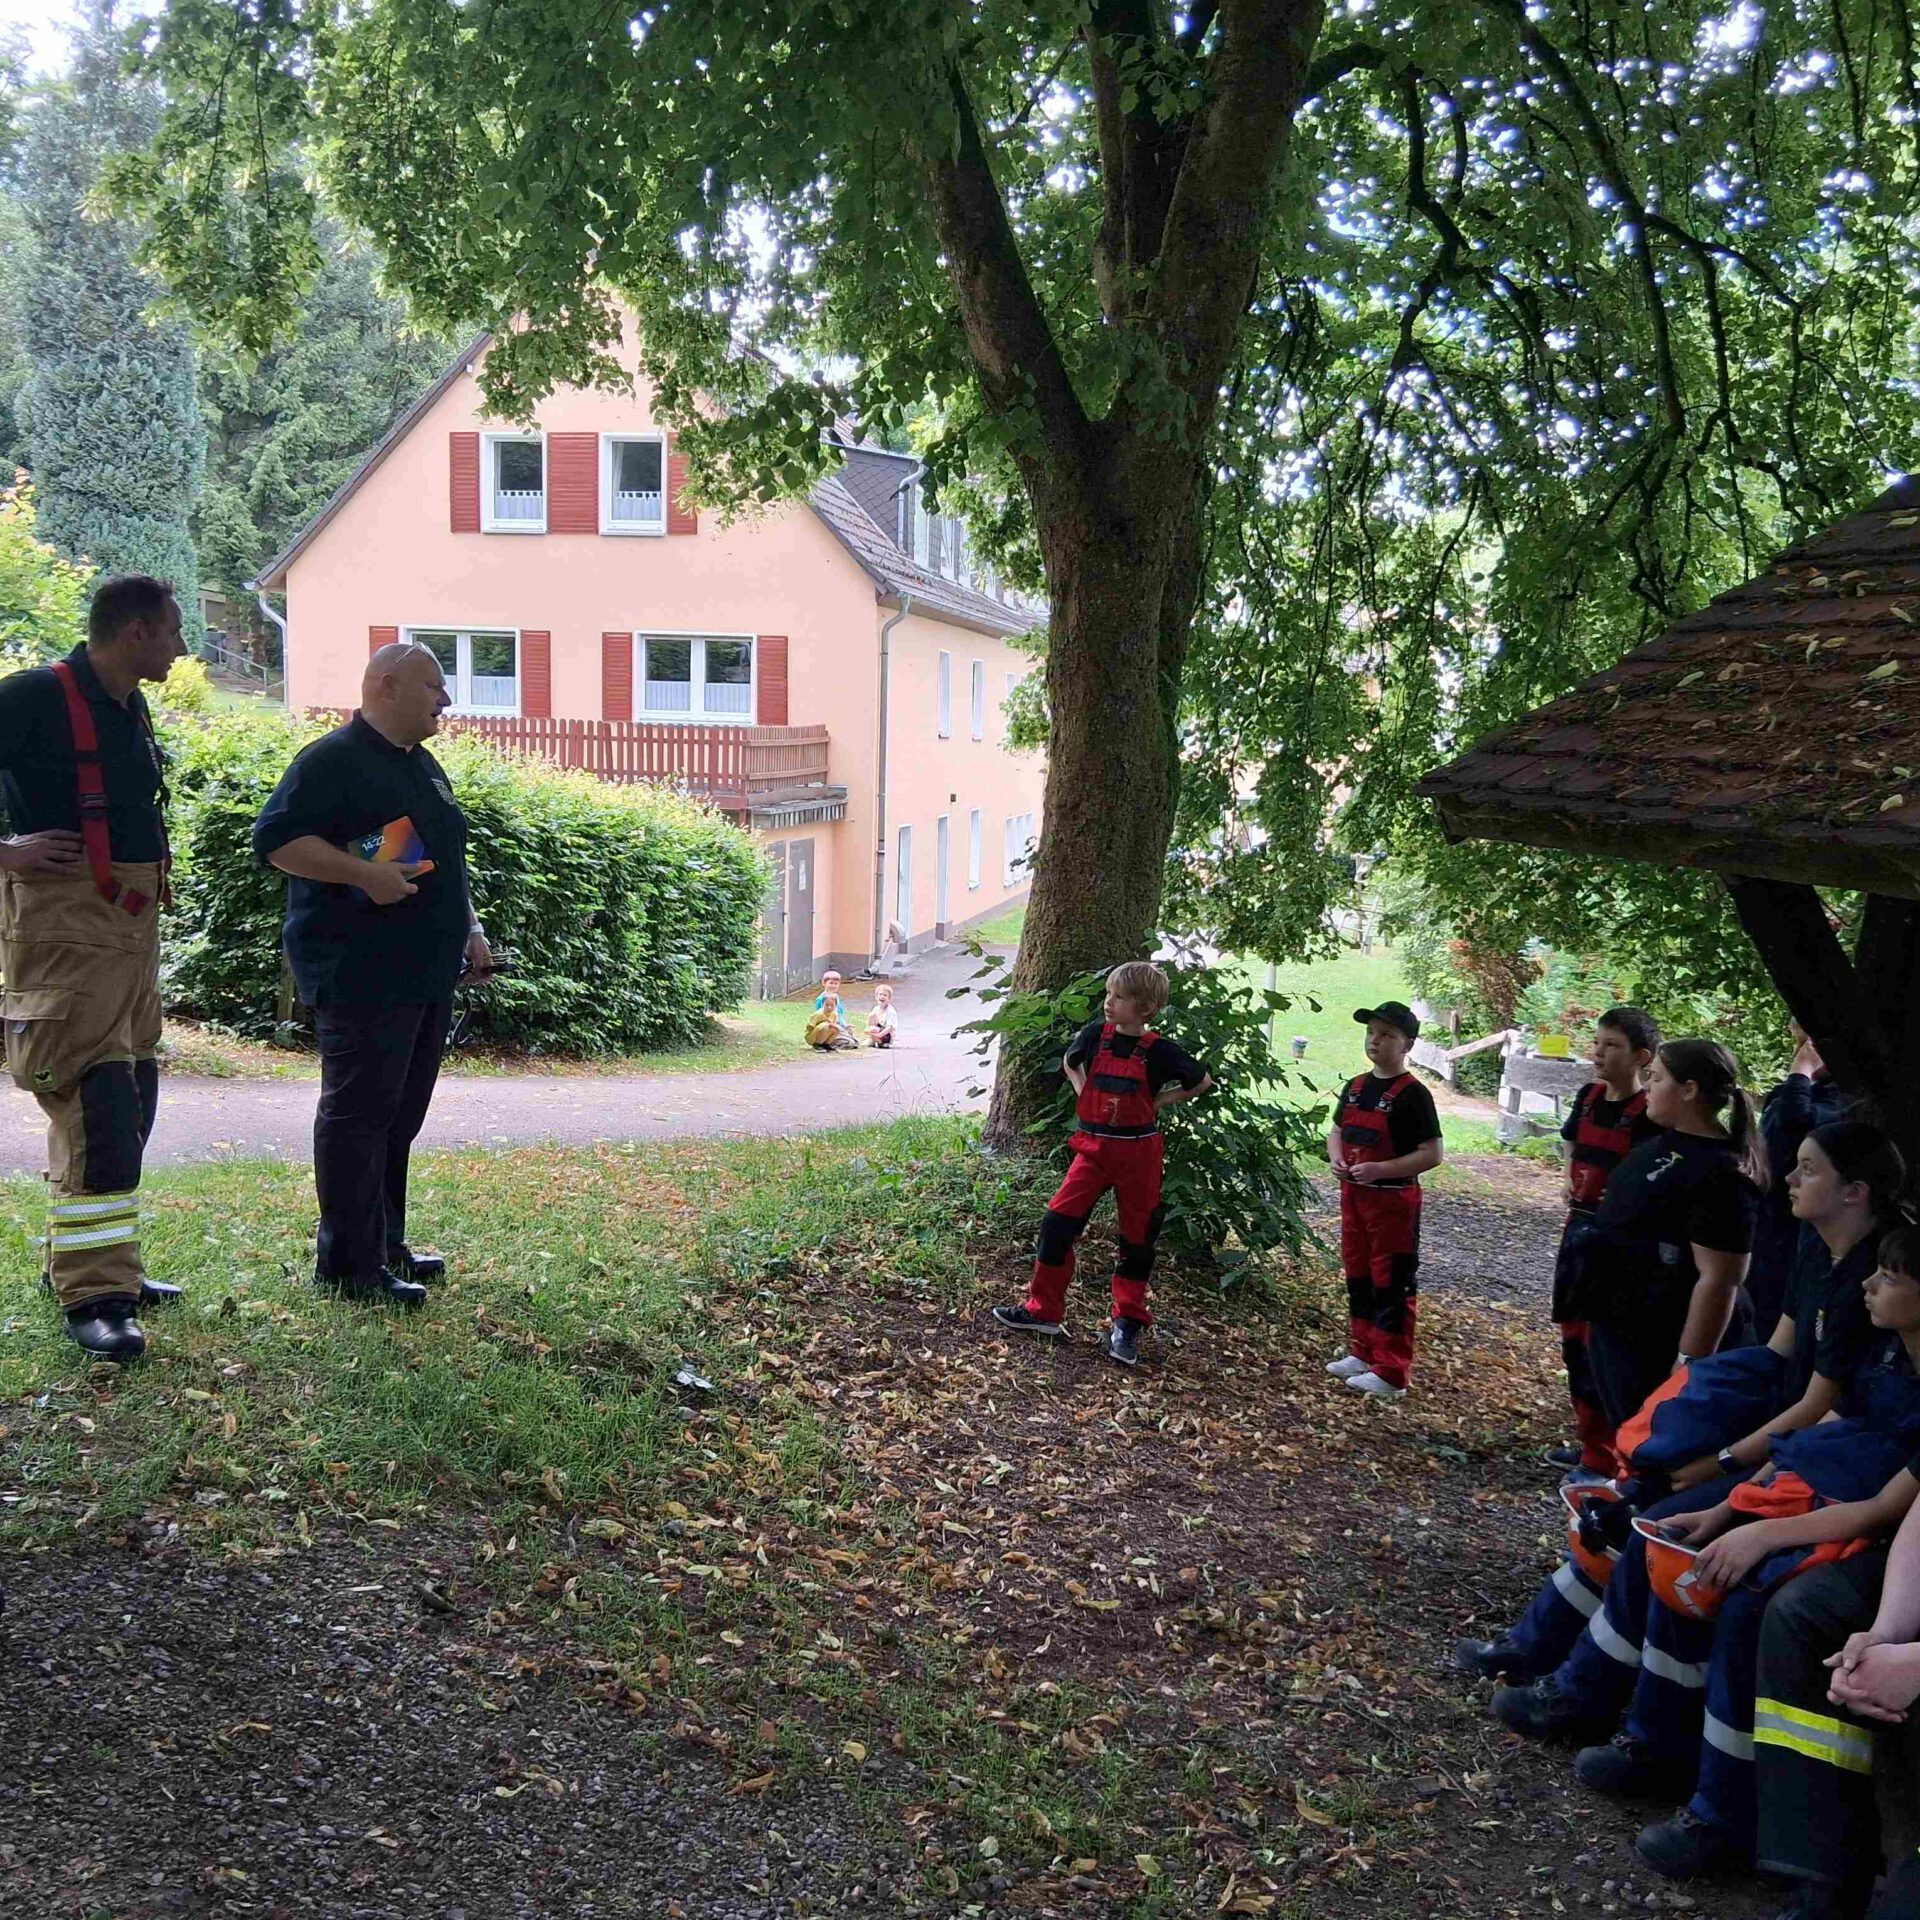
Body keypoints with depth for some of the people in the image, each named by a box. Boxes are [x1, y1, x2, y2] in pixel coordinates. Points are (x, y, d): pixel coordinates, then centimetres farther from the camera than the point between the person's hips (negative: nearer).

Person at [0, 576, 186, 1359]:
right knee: (97, 1103, -13)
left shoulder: (129, 708, 15)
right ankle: (92, 1296, -9)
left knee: (130, 1099, 13)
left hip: (133, 921, 9)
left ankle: (85, 1259, 26)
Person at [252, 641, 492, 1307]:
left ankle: (385, 1244, 24)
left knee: (400, 1114, 14)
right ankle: (348, 1265, 0)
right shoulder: (332, 760, -9)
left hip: (426, 974, 9)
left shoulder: (423, 767, 20)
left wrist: (470, 930, 21)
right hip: (361, 975, -9)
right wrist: (365, 874, -24)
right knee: (358, 1113, -6)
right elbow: (275, 838, -18)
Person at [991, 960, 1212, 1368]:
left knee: (1137, 1239, 6)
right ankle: (1043, 1310, 6)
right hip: (1093, 1147, 3)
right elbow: (1069, 1064, 20)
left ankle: (1128, 1323, 19)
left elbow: (1202, 1082, 4)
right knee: (1057, 1224, -5)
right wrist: (1085, 1095, 4)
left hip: (1138, 1152, -2)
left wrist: (1160, 1101, -3)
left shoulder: (1159, 1052, -10)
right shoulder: (1095, 1035, -2)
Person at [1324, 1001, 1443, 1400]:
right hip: (1353, 1195, 8)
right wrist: (1336, 1159, -2)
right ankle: (1363, 1353, 28)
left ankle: (1391, 1373, 3)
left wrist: (1379, 1169, -23)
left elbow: (1431, 1154, -16)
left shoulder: (1412, 1094, -14)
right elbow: (1337, 1132, 19)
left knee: (1392, 1283, -2)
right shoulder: (1355, 1086, 8)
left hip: (1392, 1200, -8)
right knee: (1358, 1276, 15)